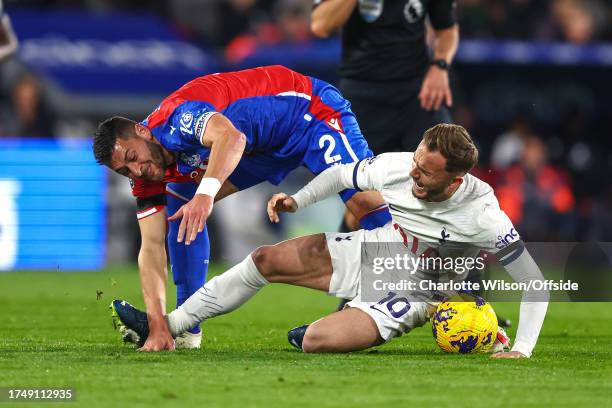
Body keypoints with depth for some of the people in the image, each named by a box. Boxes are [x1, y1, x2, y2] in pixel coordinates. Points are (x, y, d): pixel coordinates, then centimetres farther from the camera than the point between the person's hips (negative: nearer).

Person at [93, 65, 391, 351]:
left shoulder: (178, 114, -32)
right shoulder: (146, 178, -7)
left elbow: (231, 137, -52)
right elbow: (151, 248, -11)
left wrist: (206, 193, -68)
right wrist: (158, 326, -21)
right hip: (262, 148, 8)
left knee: (365, 201, -27)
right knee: (182, 210, -1)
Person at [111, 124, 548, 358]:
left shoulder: (482, 215, -32)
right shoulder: (396, 166, -20)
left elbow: (535, 280, -24)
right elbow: (343, 174, 3)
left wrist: (521, 350, -29)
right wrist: (297, 200, -9)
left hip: (407, 296, -5)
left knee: (315, 341, -27)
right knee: (265, 260, 0)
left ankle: (354, 322, 13)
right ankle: (164, 327, 11)